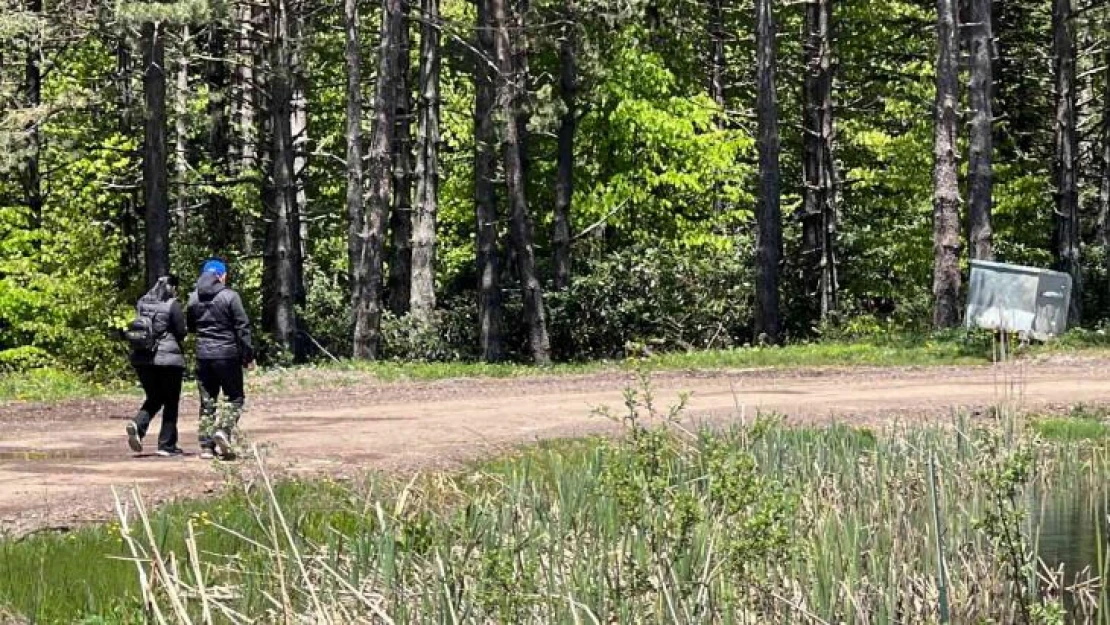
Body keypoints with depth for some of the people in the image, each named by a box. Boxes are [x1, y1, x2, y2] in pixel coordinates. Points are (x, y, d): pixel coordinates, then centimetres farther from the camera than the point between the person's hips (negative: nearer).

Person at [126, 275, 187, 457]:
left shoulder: (142, 303, 6)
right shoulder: (172, 306, -9)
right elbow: (181, 333, -7)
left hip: (141, 358, 5)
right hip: (168, 359, -5)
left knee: (154, 398, 18)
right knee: (171, 402, 7)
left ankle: (137, 425, -9)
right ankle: (167, 445, 6)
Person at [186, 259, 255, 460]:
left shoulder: (194, 298, 6)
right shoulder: (229, 296, -8)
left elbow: (190, 327, 16)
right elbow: (242, 327, -8)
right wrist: (248, 355, -3)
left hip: (203, 355, 4)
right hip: (227, 353, -4)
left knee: (207, 401, 9)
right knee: (235, 398, 6)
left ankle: (206, 445, 6)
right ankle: (223, 430, -17)